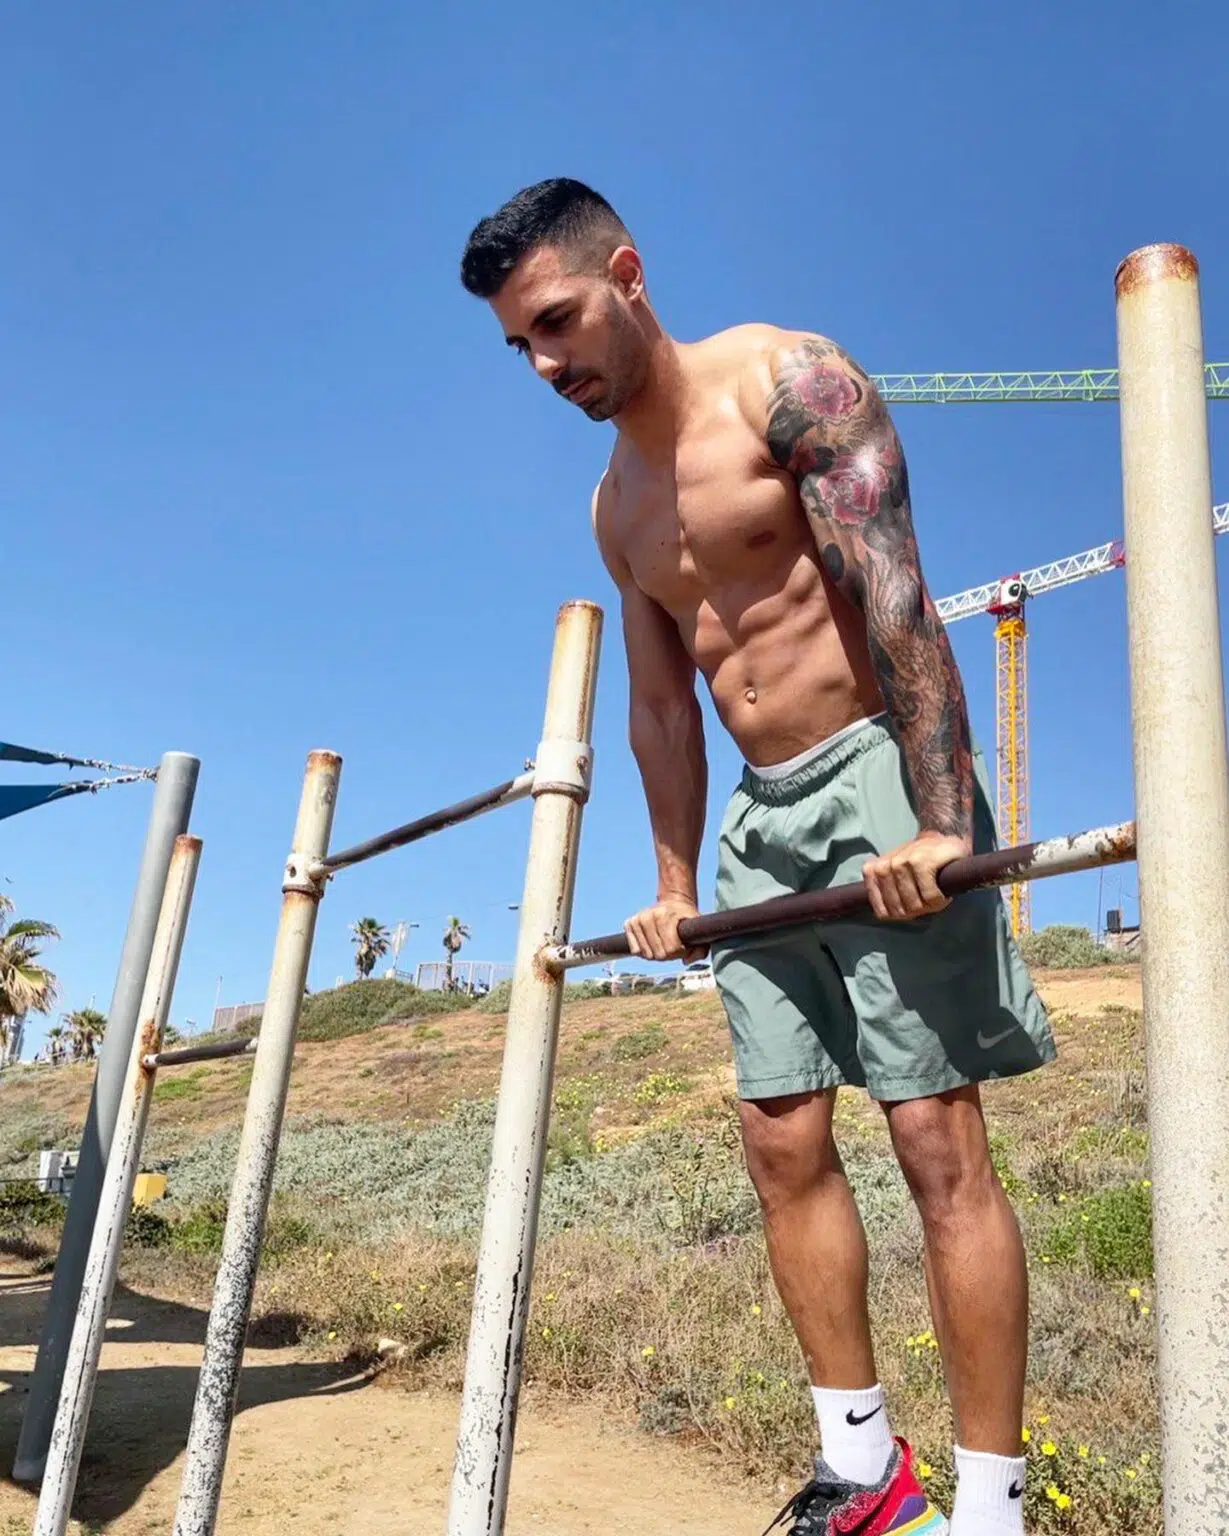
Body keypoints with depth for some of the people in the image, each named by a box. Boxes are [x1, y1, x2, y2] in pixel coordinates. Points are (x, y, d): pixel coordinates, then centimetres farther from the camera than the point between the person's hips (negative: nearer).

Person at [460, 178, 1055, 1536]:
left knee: (936, 1138, -7)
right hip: (763, 819, 8)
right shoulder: (616, 503, 15)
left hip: (876, 783, -7)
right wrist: (675, 885, 14)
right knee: (782, 1146, 6)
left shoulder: (784, 379, -7)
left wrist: (941, 817, -26)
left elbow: (894, 592, -18)